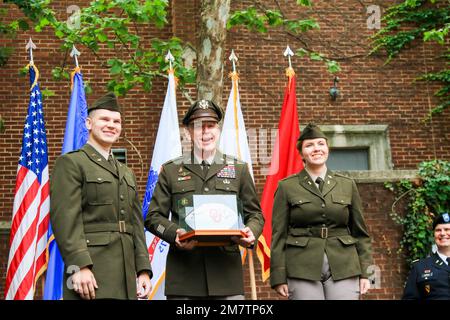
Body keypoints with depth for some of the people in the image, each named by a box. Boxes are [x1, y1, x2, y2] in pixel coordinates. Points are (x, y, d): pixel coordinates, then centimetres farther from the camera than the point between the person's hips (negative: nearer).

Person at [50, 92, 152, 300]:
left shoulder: (127, 173, 23)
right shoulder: (70, 163, 0)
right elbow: (65, 219, -10)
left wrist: (143, 270, 9)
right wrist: (80, 266, -20)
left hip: (126, 278, 7)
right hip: (91, 276, -7)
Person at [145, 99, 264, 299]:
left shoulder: (239, 169, 13)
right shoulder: (171, 170, 10)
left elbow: (255, 214, 15)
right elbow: (154, 217, 7)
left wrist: (251, 233, -8)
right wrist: (175, 234, -13)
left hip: (226, 273, 1)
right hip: (183, 274, 0)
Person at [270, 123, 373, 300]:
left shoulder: (347, 185, 12)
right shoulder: (287, 187, 5)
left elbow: (360, 232, 13)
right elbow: (278, 235, 3)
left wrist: (365, 272, 7)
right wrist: (279, 277, -3)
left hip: (343, 270, 2)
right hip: (303, 270, -2)